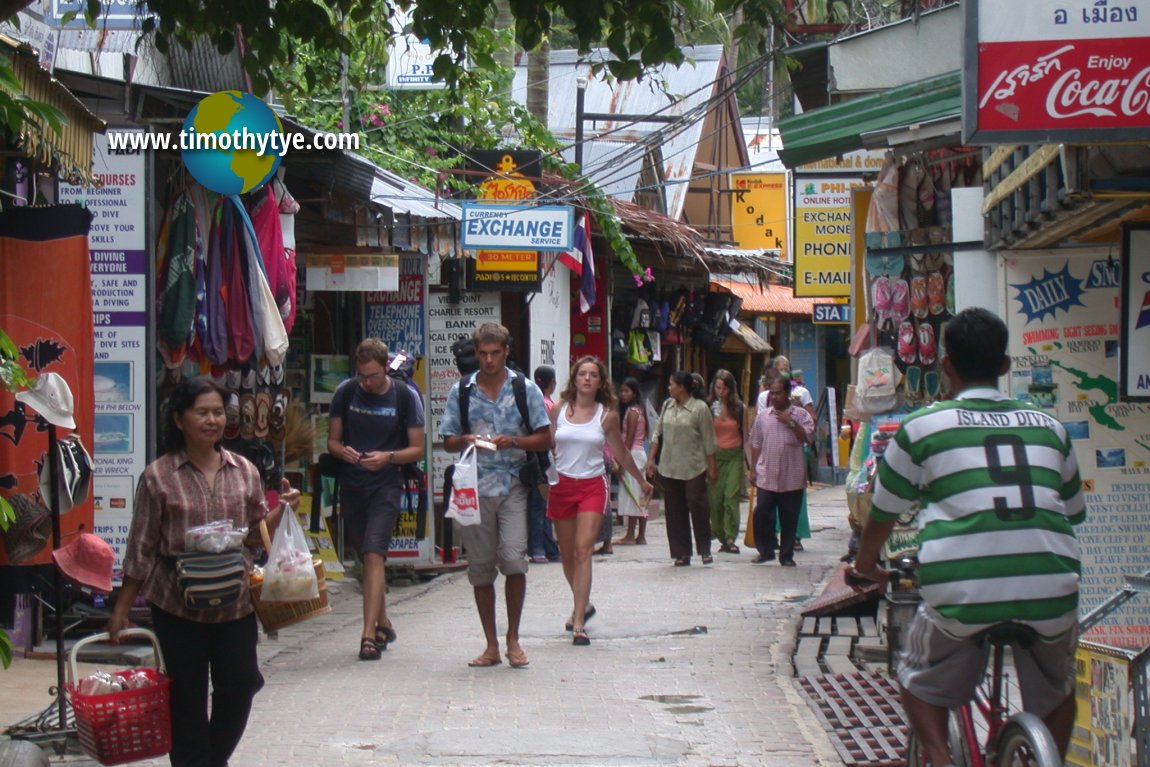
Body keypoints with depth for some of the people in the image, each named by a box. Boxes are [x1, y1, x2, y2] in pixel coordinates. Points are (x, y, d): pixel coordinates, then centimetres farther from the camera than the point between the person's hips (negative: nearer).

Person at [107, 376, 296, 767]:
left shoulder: (244, 471, 5)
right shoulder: (158, 476, -4)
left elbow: (259, 532, 13)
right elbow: (141, 548, -1)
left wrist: (283, 509, -7)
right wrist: (121, 608, -1)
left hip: (235, 603, 3)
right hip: (178, 605, -3)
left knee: (240, 685, 4)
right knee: (188, 696, 4)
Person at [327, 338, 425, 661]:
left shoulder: (405, 396, -5)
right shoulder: (346, 392, 2)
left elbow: (417, 449, -2)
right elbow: (332, 440, 8)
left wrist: (388, 457, -20)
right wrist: (343, 451, -15)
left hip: (386, 485, -4)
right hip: (351, 485, 4)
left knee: (374, 555, -17)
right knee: (367, 558, 13)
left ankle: (369, 635, -21)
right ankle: (383, 623, 30)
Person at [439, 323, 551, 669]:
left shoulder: (525, 388, 5)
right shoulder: (461, 391, 9)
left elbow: (545, 439, 5)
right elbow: (448, 442, 12)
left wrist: (513, 441, -13)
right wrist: (465, 441, -10)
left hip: (513, 486, -2)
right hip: (475, 487, 2)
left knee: (513, 558, -15)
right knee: (480, 566, 5)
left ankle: (513, 638, 2)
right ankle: (491, 645, 14)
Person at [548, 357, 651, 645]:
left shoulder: (607, 415, 1)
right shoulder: (558, 410, 2)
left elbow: (621, 453, 14)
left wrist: (641, 481, 24)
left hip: (593, 486, -2)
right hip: (562, 485, 2)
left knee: (583, 550, -16)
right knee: (567, 555, 11)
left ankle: (578, 623, -19)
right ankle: (583, 605, 36)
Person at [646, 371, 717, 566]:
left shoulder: (700, 408, -7)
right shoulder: (667, 406, 9)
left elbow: (708, 440, -6)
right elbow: (658, 433, 14)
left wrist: (712, 467, -6)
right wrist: (651, 459, 8)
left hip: (694, 469, -5)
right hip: (669, 468, 5)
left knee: (698, 507, -8)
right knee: (675, 511, 5)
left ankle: (705, 549, 6)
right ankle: (682, 553, 10)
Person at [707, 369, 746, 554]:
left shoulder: (738, 407, 5)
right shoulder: (710, 407, 1)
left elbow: (744, 432, 9)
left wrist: (747, 456, 7)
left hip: (734, 456, 0)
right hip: (715, 456, 0)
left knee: (731, 497, -10)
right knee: (715, 498, -2)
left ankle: (730, 539, -12)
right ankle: (722, 537, 11)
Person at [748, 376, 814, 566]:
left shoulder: (800, 415, 2)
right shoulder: (762, 416, 9)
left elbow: (807, 437, -10)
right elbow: (755, 445, 13)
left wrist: (791, 423, -16)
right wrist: (754, 469, 10)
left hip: (792, 477, -2)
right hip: (766, 477, 2)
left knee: (789, 518, 4)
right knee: (761, 514, -2)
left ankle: (787, 555, 14)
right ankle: (766, 550, 12)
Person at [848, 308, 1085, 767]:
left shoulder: (922, 427, 11)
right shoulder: (1047, 427, 18)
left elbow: (884, 512, 21)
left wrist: (865, 567, 40)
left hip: (962, 590, -2)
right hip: (1051, 588, 2)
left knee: (920, 682, 24)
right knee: (1056, 690, 30)